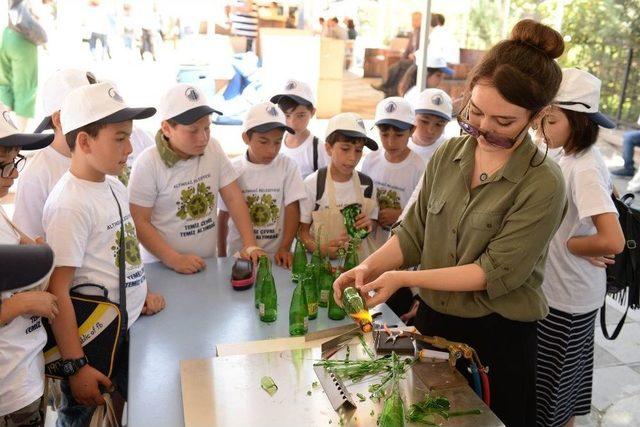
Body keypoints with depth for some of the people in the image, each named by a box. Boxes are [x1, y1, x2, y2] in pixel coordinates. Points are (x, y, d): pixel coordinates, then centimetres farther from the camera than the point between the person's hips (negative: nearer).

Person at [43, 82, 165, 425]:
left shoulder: (114, 185, 4)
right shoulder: (69, 204, -21)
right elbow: (57, 289, -21)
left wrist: (142, 291, 6)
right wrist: (75, 366, -19)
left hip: (132, 328, 8)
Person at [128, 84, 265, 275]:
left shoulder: (213, 148, 1)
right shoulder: (148, 163, -11)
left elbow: (234, 198, 2)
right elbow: (140, 222, -8)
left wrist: (251, 246, -7)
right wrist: (175, 260, -17)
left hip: (209, 263, 3)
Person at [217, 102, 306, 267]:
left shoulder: (287, 166, -2)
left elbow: (292, 210, -1)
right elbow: (223, 217, 6)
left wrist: (285, 249, -12)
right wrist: (222, 257, 5)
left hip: (276, 255, 0)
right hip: (238, 255, 1)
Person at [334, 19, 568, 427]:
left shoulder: (542, 185, -19)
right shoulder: (448, 155, -3)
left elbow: (495, 272, -20)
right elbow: (413, 232, -1)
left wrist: (404, 278, -24)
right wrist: (370, 266, -18)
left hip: (498, 337, -4)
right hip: (433, 319, 5)